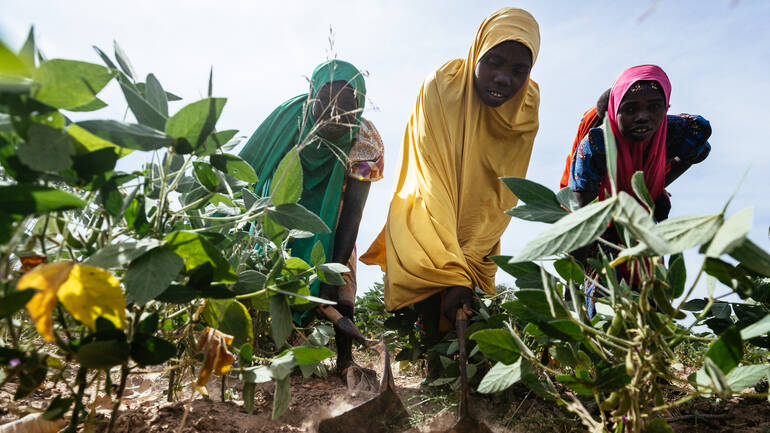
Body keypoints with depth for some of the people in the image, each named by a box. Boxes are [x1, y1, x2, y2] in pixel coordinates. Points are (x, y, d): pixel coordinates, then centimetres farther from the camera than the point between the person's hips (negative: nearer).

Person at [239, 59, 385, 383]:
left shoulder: (365, 143, -28)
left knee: (341, 266, -13)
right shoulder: (287, 119, -29)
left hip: (328, 216, 0)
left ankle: (345, 357, -6)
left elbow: (350, 218, -27)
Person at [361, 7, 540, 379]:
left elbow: (502, 199, -13)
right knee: (431, 303, -20)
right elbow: (432, 185, -29)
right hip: (423, 219, -3)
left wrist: (467, 268, -24)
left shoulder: (525, 111, -12)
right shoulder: (441, 86, -23)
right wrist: (452, 273, -35)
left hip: (475, 232, 3)